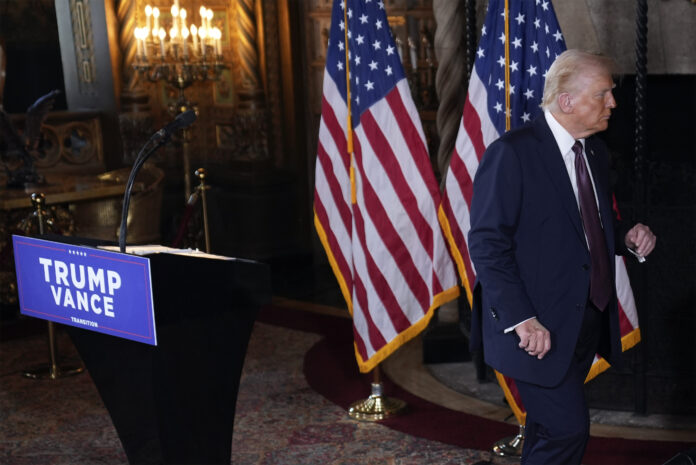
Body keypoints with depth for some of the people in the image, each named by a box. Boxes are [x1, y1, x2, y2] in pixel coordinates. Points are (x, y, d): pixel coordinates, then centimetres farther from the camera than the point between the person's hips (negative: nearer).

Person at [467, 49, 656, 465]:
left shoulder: (596, 152, 10)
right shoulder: (512, 153, -15)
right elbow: (487, 244, -18)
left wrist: (626, 237, 0)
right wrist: (520, 319, -24)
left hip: (589, 320, 8)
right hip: (541, 329, -8)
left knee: (548, 428, 18)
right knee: (569, 430, -8)